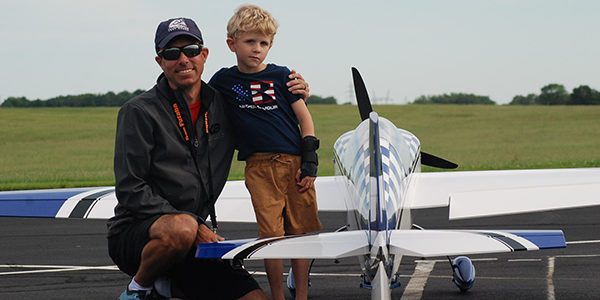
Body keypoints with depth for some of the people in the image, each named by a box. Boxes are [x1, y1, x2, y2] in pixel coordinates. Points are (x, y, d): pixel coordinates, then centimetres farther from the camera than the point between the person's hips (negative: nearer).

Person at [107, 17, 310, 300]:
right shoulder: (139, 112, -7)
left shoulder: (221, 105, 9)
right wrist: (194, 226, -20)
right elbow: (131, 190, -12)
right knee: (182, 228, -40)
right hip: (135, 232, -6)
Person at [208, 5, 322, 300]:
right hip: (259, 167, 0)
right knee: (271, 235, -5)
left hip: (295, 163, 0)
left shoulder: (280, 76, 4)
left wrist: (309, 163, -1)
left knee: (300, 232, 3)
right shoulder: (223, 81, 6)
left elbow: (305, 119, 5)